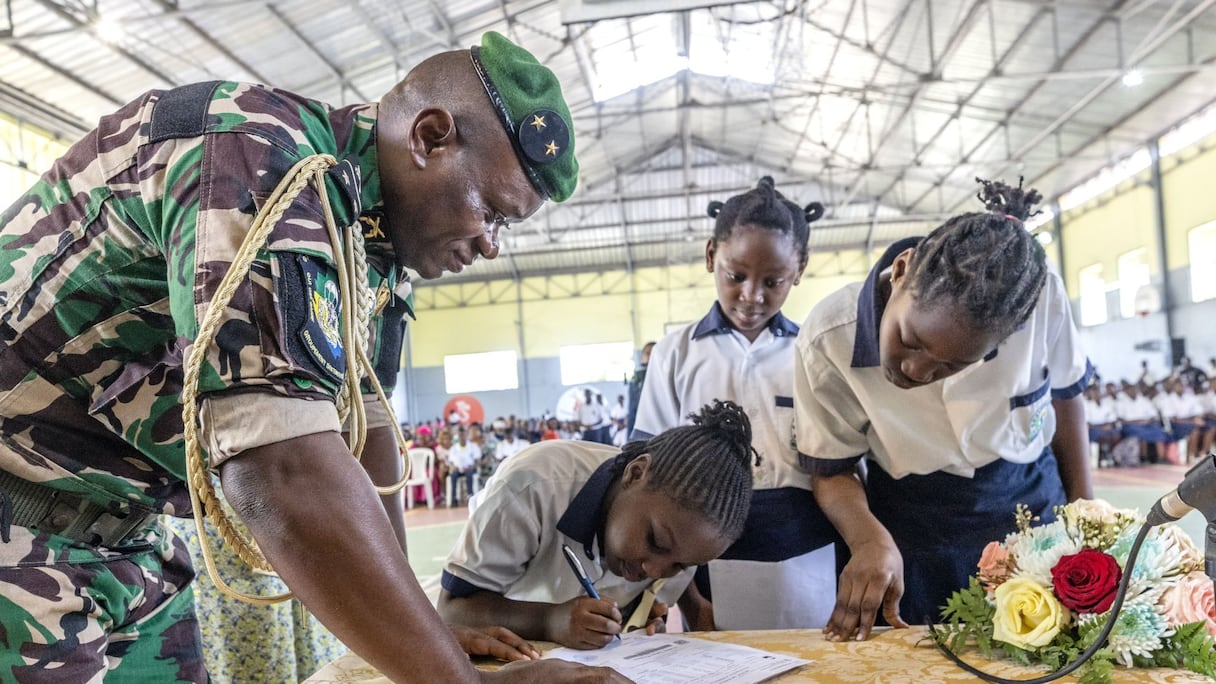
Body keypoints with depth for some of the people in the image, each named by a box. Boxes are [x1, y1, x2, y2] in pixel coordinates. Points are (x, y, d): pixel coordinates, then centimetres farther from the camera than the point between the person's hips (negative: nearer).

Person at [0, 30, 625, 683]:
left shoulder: (378, 243, 2)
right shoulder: (262, 161, -27)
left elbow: (362, 427, 5)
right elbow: (283, 473, -37)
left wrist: (416, 625, 1)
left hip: (125, 530, 8)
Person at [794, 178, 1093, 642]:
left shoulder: (1041, 297, -24)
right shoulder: (829, 341, -27)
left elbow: (1063, 394, -3)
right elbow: (833, 470, -13)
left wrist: (1083, 508, 7)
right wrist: (872, 540, -33)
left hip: (1037, 516, 2)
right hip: (918, 545, -1)